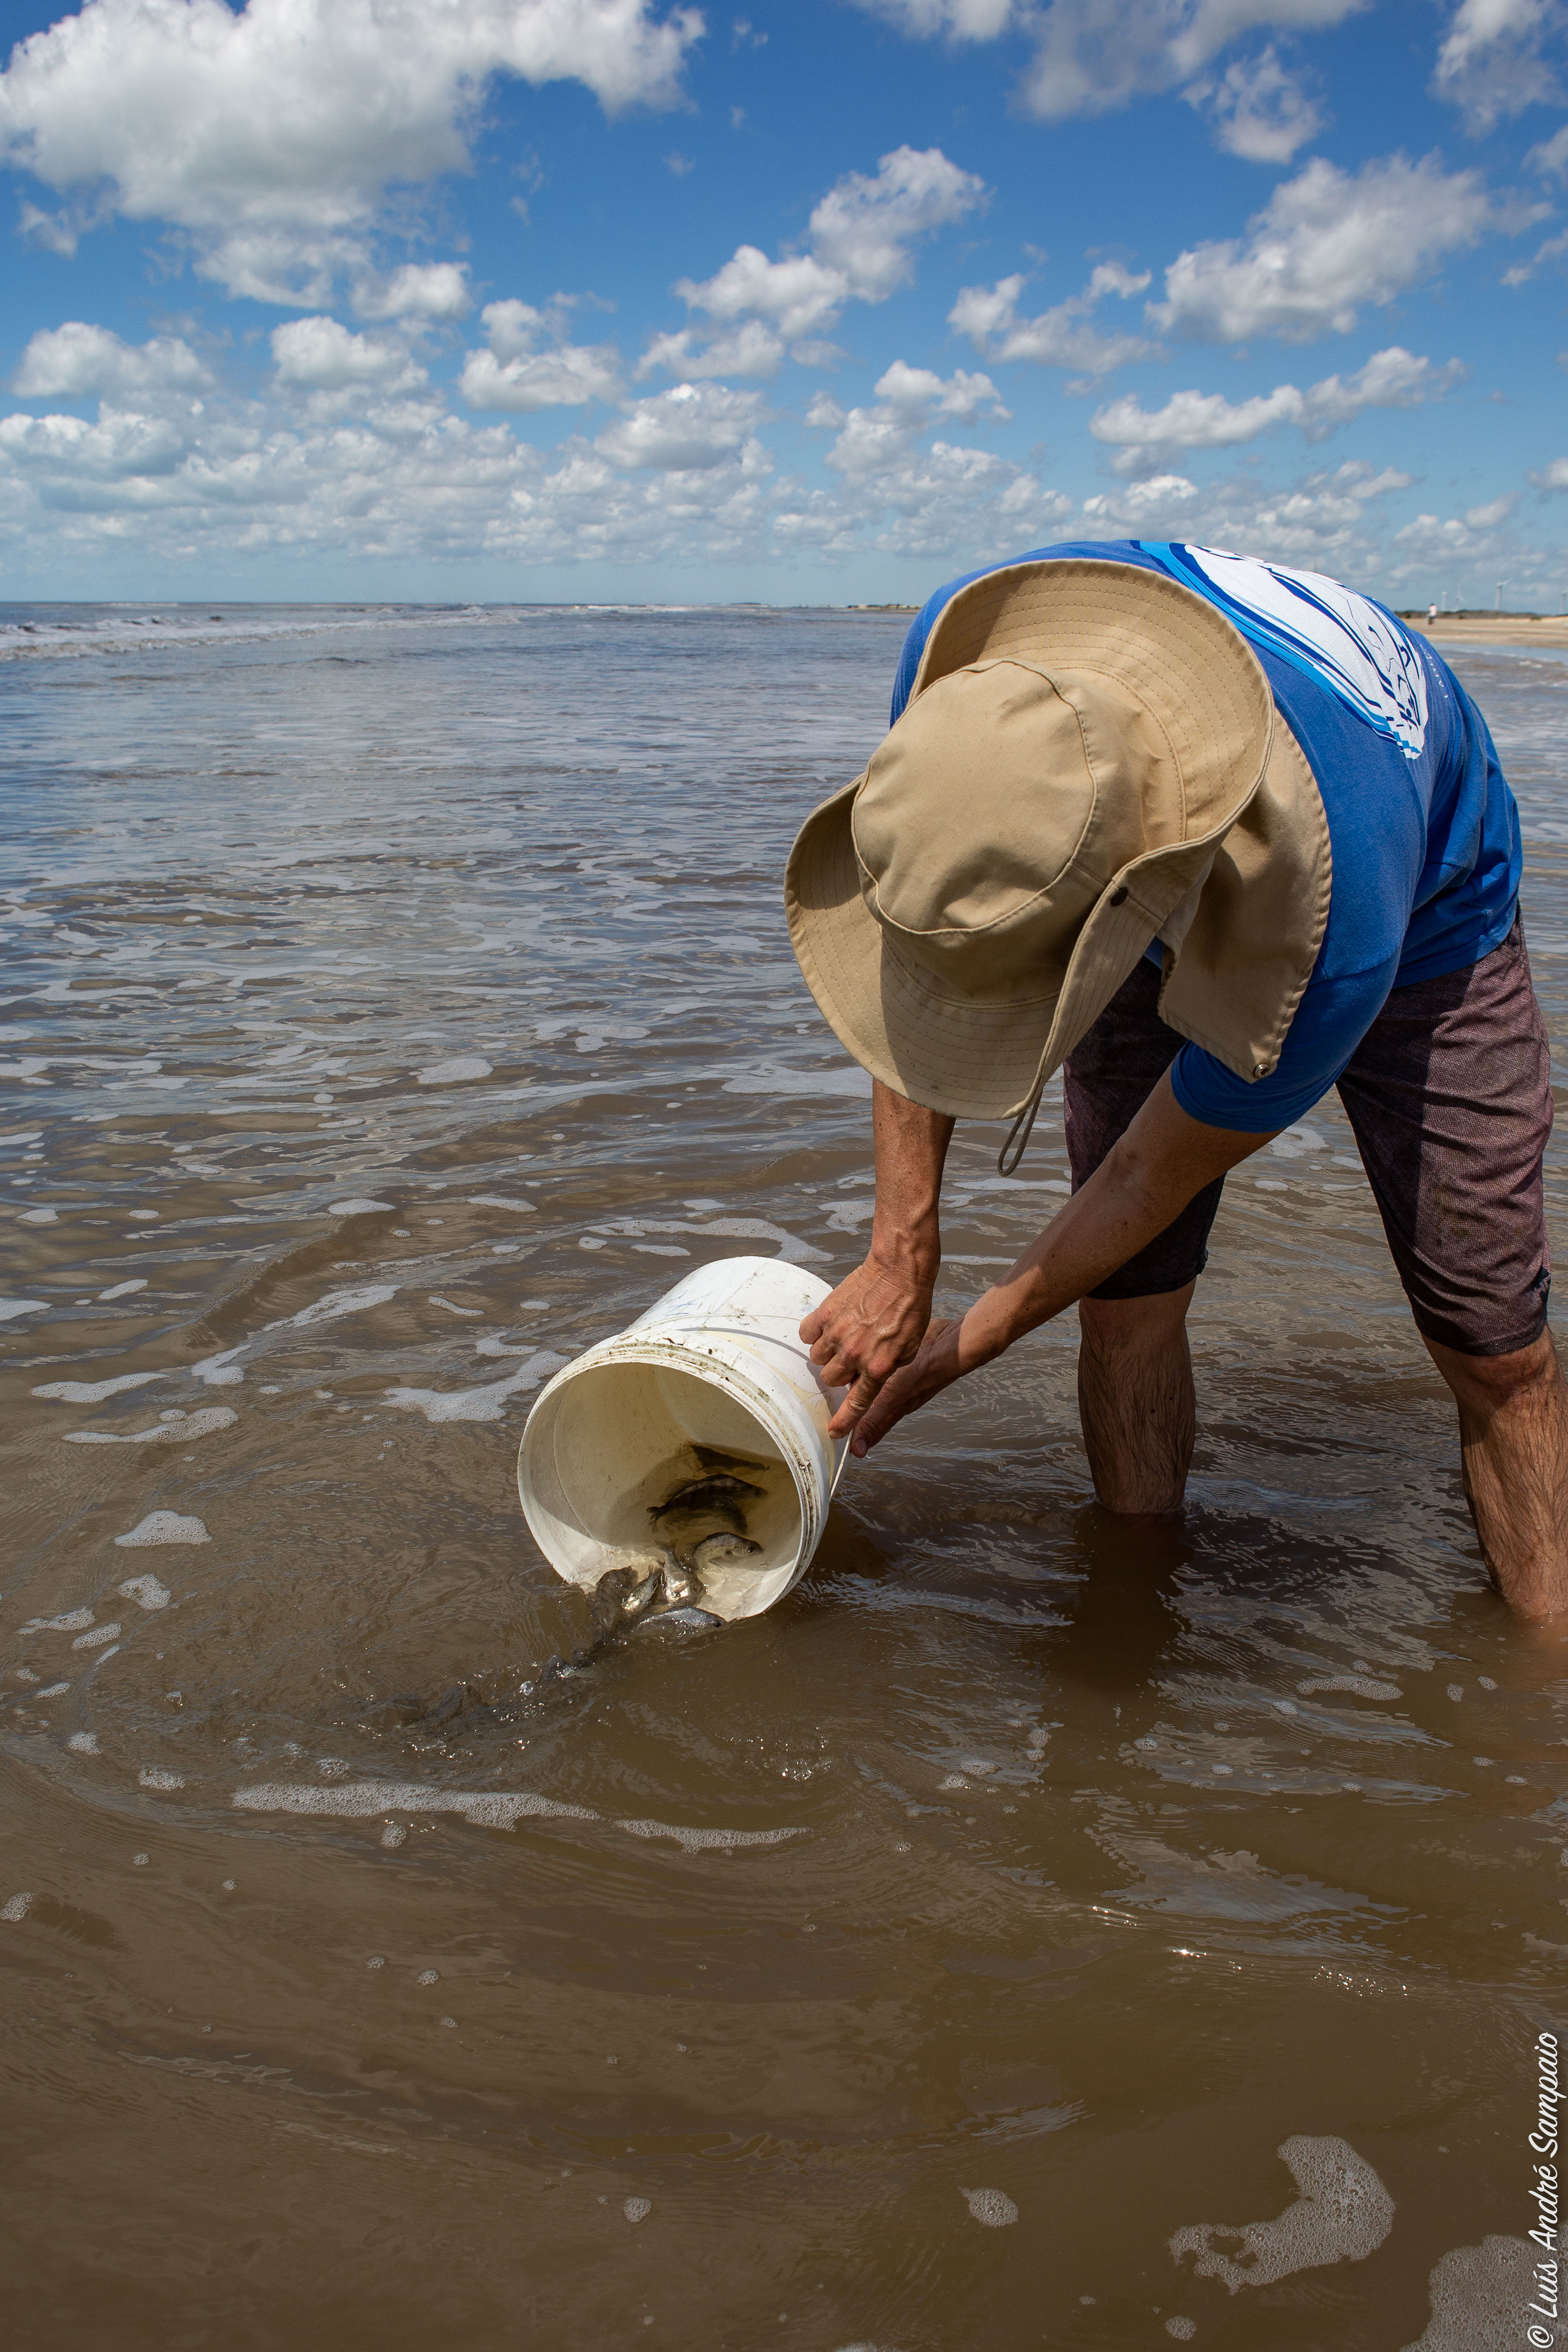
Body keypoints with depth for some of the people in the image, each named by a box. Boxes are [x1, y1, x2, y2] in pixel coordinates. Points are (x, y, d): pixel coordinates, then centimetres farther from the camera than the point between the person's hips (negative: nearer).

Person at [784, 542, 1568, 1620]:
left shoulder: (1329, 940, -46)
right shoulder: (971, 667, -36)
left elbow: (1151, 1180, -27)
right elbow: (907, 963, -19)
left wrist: (958, 1348, -13)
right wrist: (903, 1253, -21)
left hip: (1422, 916, -3)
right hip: (1167, 919, 4)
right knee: (1129, 1305, -5)